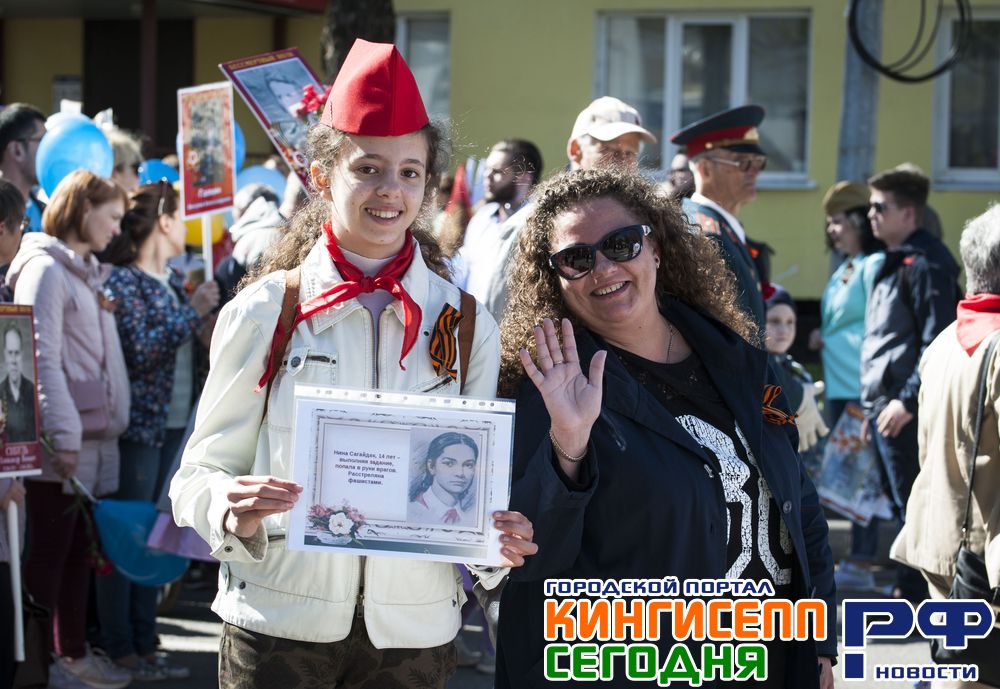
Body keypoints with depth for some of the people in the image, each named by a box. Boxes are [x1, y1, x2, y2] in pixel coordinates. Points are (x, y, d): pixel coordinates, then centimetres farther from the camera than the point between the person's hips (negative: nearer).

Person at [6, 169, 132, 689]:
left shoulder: (89, 273, 19)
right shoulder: (45, 270, -9)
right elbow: (41, 359, -15)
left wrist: (112, 422, 13)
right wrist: (63, 436, -18)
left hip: (96, 439, 8)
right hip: (61, 445, -8)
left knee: (79, 551, 13)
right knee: (48, 551, -3)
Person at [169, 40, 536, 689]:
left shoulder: (469, 325, 3)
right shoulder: (262, 313, -3)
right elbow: (200, 474, -1)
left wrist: (502, 542, -12)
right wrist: (231, 510, -23)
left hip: (415, 630, 2)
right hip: (278, 619, -2)